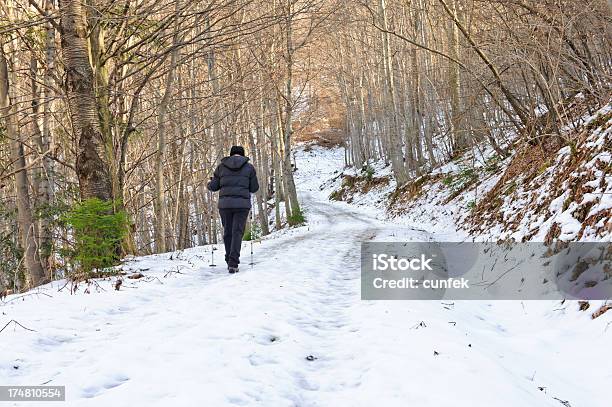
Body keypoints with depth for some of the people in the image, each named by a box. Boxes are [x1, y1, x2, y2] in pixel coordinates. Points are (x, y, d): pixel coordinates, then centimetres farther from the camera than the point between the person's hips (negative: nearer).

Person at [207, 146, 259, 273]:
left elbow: (213, 186, 10)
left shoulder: (221, 166, 8)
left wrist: (210, 183, 33)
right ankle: (233, 264, -13)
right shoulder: (249, 167, 5)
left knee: (227, 232, 15)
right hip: (242, 204, -2)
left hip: (225, 204, 2)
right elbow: (254, 188, 7)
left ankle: (230, 261, 22)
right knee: (237, 233, -1)